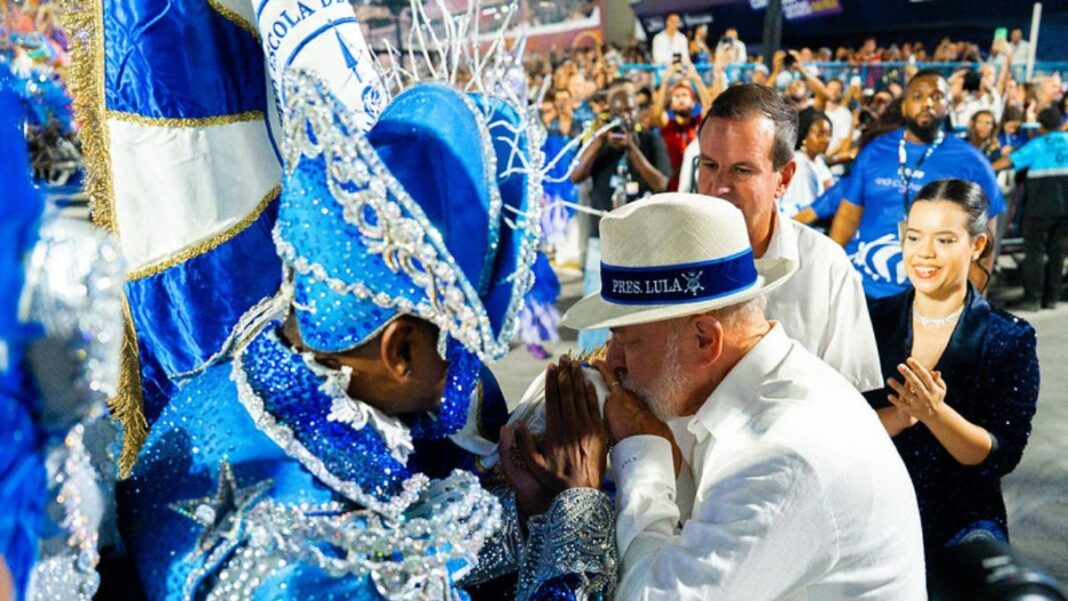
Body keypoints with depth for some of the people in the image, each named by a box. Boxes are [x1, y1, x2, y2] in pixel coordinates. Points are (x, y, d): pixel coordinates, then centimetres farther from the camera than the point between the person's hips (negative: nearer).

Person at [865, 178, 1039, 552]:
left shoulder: (1010, 339, -2)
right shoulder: (872, 321, 0)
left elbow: (1002, 456, -8)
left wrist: (935, 414, -25)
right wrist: (898, 417, -23)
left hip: (963, 518, 1)